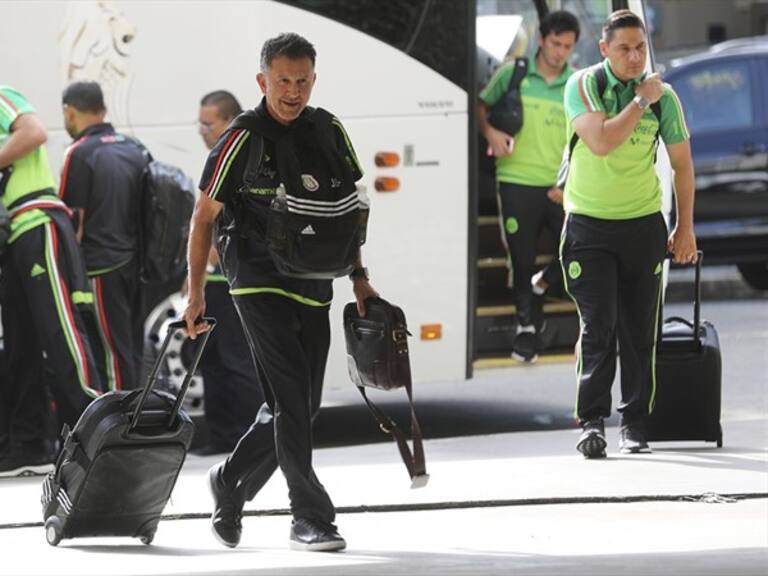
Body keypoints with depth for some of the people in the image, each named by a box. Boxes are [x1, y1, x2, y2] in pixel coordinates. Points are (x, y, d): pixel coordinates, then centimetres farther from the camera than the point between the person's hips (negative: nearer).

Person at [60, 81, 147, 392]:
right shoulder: (133, 148, 11)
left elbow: (75, 223, -11)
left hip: (101, 265, -7)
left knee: (113, 354, -5)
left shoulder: (80, 153, -10)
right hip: (134, 261, 7)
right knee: (132, 352, 11)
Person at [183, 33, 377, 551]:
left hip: (314, 286, 6)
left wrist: (359, 278, 12)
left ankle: (231, 482, 30)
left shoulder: (329, 133, 5)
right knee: (291, 399, -14)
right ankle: (311, 518, -12)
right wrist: (196, 294, -6)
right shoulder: (243, 140, -10)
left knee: (303, 405, 9)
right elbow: (204, 217, -4)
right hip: (259, 282, -6)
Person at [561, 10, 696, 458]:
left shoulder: (663, 95, 0)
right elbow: (600, 142, -23)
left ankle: (635, 425, 10)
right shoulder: (583, 86, -7)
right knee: (598, 325, -11)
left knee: (640, 331, 2)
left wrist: (685, 228, 7)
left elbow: (682, 162, 8)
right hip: (589, 224, -2)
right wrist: (641, 101, -17)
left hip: (643, 223, 2)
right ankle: (593, 422, -10)